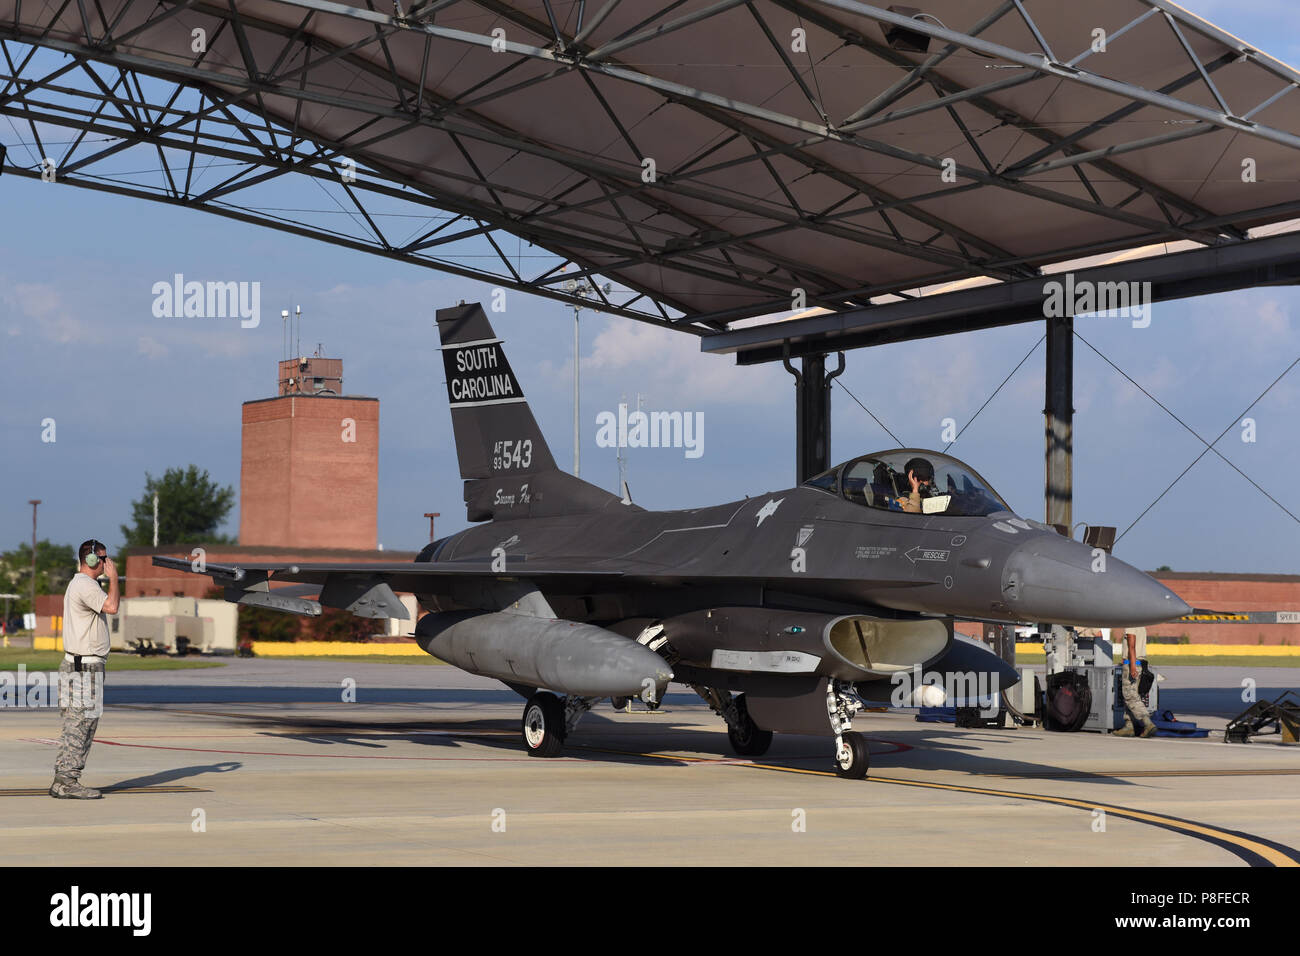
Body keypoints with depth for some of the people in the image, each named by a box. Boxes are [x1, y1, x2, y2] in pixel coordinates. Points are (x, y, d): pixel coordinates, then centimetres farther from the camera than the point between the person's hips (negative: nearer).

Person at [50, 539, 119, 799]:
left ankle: (62, 781, 13)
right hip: (84, 667, -11)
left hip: (85, 665, 11)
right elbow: (111, 606, -23)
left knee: (76, 725, 12)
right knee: (81, 724, -9)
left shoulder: (78, 583, 19)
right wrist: (113, 577, -13)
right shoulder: (85, 585, -14)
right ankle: (67, 781, -9)